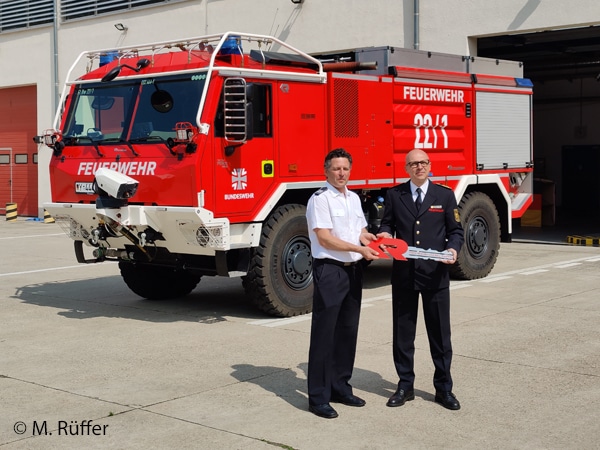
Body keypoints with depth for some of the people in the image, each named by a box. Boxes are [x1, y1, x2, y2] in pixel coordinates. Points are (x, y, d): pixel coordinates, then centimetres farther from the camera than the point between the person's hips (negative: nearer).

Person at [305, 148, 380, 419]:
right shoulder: (320, 199, -10)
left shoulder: (354, 198, 14)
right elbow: (325, 239, -17)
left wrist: (376, 241, -2)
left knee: (348, 331, 13)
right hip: (329, 270, -8)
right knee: (324, 334, -4)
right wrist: (359, 249, -19)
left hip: (353, 270, 8)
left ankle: (340, 387, 24)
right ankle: (318, 397, 1)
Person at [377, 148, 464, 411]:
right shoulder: (394, 195, 7)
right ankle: (405, 386, 21)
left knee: (440, 332, 4)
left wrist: (453, 248, -14)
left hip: (435, 273, -1)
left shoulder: (445, 195, 5)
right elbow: (387, 224, 13)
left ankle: (443, 388, 16)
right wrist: (384, 234, -10)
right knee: (403, 331, 8)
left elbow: (456, 230, 6)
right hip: (403, 273, 1)